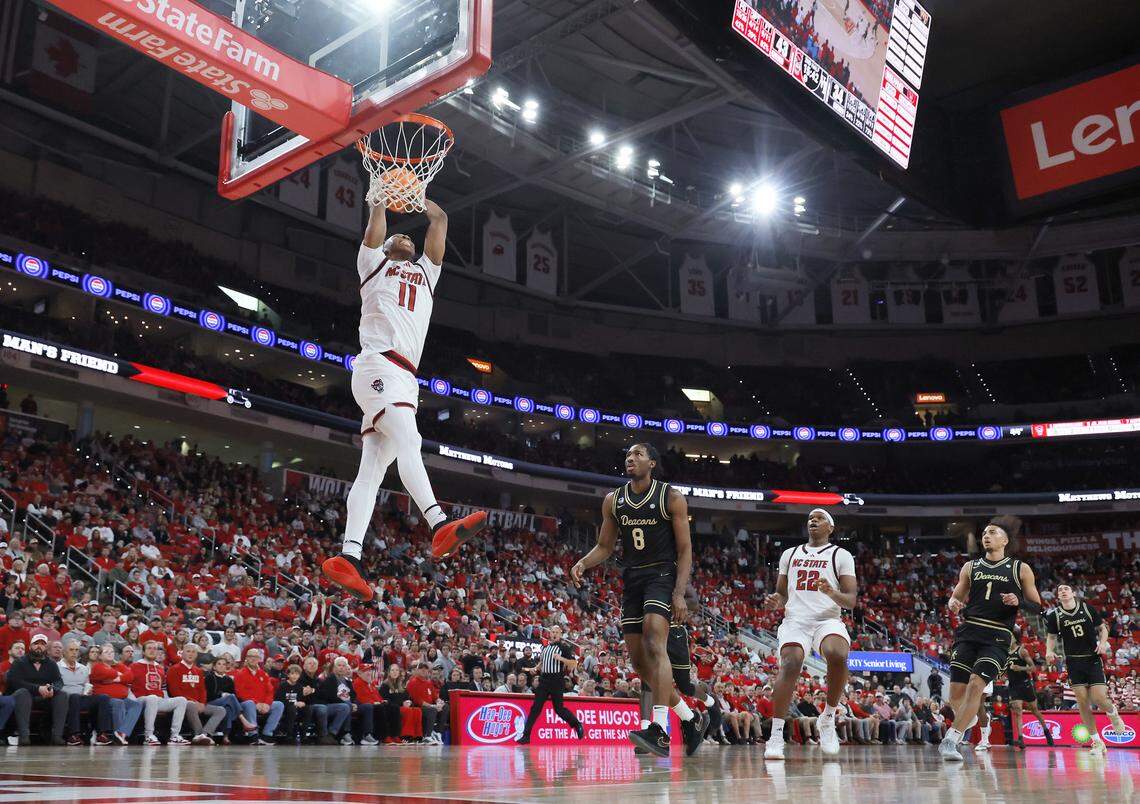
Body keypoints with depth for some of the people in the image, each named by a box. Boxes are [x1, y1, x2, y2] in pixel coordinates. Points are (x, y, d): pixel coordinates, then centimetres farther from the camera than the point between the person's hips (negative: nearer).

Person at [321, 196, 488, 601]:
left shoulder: (425, 273, 34)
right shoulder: (374, 263, 21)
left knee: (373, 469, -4)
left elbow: (439, 220, 33)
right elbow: (377, 214, 13)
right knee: (408, 441, -26)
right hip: (378, 365, -6)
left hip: (405, 378, 6)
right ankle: (440, 525, -43)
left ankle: (349, 556, -11)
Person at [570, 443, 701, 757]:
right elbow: (605, 547, 14)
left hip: (662, 576, -6)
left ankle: (660, 730, -33)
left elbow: (685, 549, -6)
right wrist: (583, 563, -7)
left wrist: (679, 594, -17)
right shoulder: (613, 501, 8)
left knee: (654, 645, -26)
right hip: (631, 580, 6)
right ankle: (688, 720, 24)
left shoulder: (671, 497, -6)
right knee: (639, 661, 7)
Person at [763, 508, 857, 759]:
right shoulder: (790, 554, 21)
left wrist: (832, 592, -21)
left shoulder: (841, 555, 9)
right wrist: (776, 601, 1)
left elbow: (851, 601, 2)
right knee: (790, 664, -25)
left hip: (827, 619, -2)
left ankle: (828, 718, -10)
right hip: (795, 620, 2)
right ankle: (776, 736, -21)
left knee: (838, 656, -33)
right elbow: (781, 593, 26)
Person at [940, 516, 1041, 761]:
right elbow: (956, 597, 20)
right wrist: (953, 604, -4)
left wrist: (1018, 602, -12)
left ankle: (950, 739, -18)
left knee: (976, 684, -21)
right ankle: (970, 718, 34)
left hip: (998, 636, -3)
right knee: (956, 692, -1)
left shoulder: (1020, 569, 8)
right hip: (969, 631, 3)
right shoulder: (971, 567, 15)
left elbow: (1037, 608, 9)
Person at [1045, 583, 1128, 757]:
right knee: (1082, 702, -5)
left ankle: (1113, 713, 26)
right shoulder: (1054, 615, 1)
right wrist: (1049, 651, -9)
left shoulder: (1087, 608, 0)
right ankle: (1097, 742, 7)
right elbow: (1051, 636, 11)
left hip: (1093, 659, -1)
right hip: (1073, 662, 1)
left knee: (1099, 698, -12)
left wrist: (1103, 643, -10)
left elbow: (1102, 627, 9)